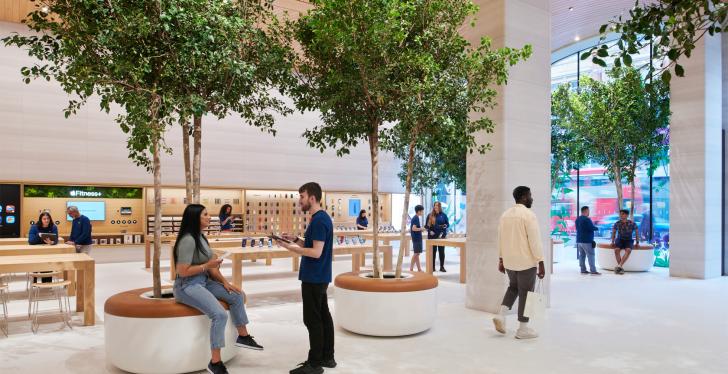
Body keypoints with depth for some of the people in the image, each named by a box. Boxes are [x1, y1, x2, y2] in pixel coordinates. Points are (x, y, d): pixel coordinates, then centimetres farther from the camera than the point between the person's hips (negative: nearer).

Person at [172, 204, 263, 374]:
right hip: (187, 286, -10)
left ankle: (243, 336, 25)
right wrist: (207, 265, -17)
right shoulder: (188, 240, -20)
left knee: (236, 296, 9)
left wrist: (224, 282, 3)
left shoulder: (201, 237, 10)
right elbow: (182, 272, -23)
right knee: (220, 315, -25)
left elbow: (210, 264, 11)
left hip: (204, 282, 10)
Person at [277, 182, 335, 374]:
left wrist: (290, 248, -19)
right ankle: (327, 357, 24)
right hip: (319, 277, 10)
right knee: (323, 316, 15)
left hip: (313, 278, -10)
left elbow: (316, 252, -23)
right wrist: (295, 239, 6)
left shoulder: (319, 221, -19)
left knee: (313, 320, -2)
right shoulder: (321, 218, 12)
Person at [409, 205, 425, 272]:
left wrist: (420, 229, 15)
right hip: (417, 238, -10)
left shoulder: (414, 218, 15)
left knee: (417, 254, 11)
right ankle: (411, 268, -2)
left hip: (417, 238, 10)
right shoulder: (416, 218, -15)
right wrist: (421, 229, -12)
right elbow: (414, 228, -25)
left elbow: (411, 229, 20)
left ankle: (419, 269, 16)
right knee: (416, 253, -5)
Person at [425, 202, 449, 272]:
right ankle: (432, 267, 11)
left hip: (441, 235, 0)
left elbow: (448, 224, 7)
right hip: (432, 236, 0)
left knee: (441, 251, 2)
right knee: (433, 251, 3)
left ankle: (442, 267, 10)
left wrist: (444, 226, -13)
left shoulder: (443, 215, 4)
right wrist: (430, 231, -7)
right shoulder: (430, 215, 5)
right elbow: (427, 225, 8)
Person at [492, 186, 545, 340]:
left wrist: (501, 259, 17)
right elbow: (535, 240, -18)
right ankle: (523, 329, 12)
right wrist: (541, 263, -14)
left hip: (509, 261, 7)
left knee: (513, 287, 23)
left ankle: (501, 315, 8)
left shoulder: (505, 214, 7)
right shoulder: (529, 215, -14)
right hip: (526, 261, -7)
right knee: (525, 293, 4)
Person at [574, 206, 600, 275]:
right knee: (590, 255, -5)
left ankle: (583, 270, 10)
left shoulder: (577, 219, 11)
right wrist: (597, 228, 4)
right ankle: (593, 271, -6)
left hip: (579, 240, 8)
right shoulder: (587, 219, -16)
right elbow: (592, 228, -18)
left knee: (582, 255, 9)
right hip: (587, 241, -8)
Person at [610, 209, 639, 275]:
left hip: (628, 241, -1)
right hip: (619, 240, 1)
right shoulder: (617, 223, -4)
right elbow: (614, 232, 12)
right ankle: (621, 268, -26)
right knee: (616, 250, -32)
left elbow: (637, 233, 8)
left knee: (628, 250, -35)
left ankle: (619, 266, -41)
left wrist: (637, 243, 5)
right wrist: (612, 242, 6)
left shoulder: (632, 224, -7)